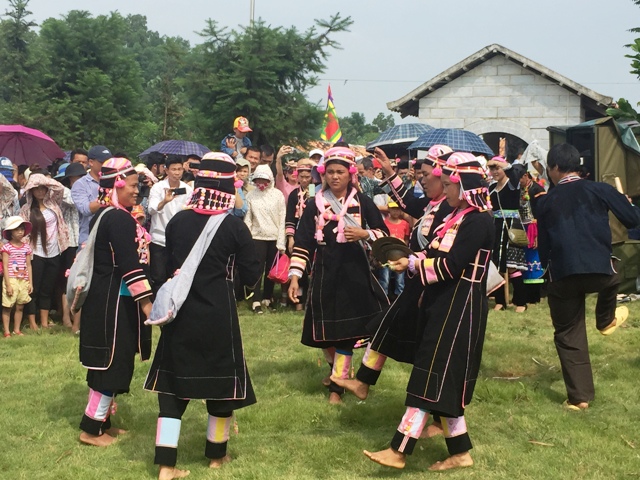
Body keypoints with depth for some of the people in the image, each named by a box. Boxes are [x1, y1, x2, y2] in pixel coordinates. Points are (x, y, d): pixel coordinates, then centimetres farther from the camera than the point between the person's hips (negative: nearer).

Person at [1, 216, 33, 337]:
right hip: (11, 280, -4)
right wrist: (8, 284, -13)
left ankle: (17, 330, 18)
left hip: (24, 281, 5)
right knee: (7, 307, 1)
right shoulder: (7, 247, -6)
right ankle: (6, 332, 6)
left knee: (20, 307, 9)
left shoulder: (26, 247, 8)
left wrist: (30, 283, 8)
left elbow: (28, 266, 11)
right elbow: (5, 267, -8)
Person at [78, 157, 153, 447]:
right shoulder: (120, 219, -19)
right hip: (116, 300, -10)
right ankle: (91, 429, 4)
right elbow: (130, 265, -25)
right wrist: (146, 302, -25)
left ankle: (101, 422, 24)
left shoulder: (104, 215, 12)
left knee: (110, 361, 16)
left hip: (105, 297, 10)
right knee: (114, 362, -3)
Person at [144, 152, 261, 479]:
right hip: (218, 315, -3)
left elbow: (168, 266, 11)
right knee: (221, 380, 14)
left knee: (173, 383, 8)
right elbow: (251, 276, -6)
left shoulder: (177, 221, -1)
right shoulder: (234, 226, -11)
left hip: (179, 313, 3)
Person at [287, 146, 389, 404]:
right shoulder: (314, 204, 2)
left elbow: (384, 233, 4)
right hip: (324, 272, 1)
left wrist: (364, 234, -17)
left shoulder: (362, 201, 2)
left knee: (346, 330, -3)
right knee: (326, 329, 7)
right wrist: (295, 276, -7)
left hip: (355, 271, -1)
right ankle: (336, 370, 35)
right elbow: (302, 243, 1)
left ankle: (337, 385, 6)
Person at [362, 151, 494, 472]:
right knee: (442, 380, 10)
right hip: (445, 304, 10)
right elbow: (440, 256, 16)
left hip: (458, 309, -10)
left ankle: (399, 451, -7)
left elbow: (452, 265, -21)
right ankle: (459, 453, 17)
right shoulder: (458, 216, 15)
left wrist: (412, 265, -11)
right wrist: (411, 260, -1)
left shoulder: (478, 220, -15)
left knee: (432, 378, -8)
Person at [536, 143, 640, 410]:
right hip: (599, 271, -1)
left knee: (568, 336, 12)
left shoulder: (545, 203, 11)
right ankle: (606, 321, 55)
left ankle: (579, 397, 11)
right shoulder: (600, 190, 5)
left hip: (562, 276, 1)